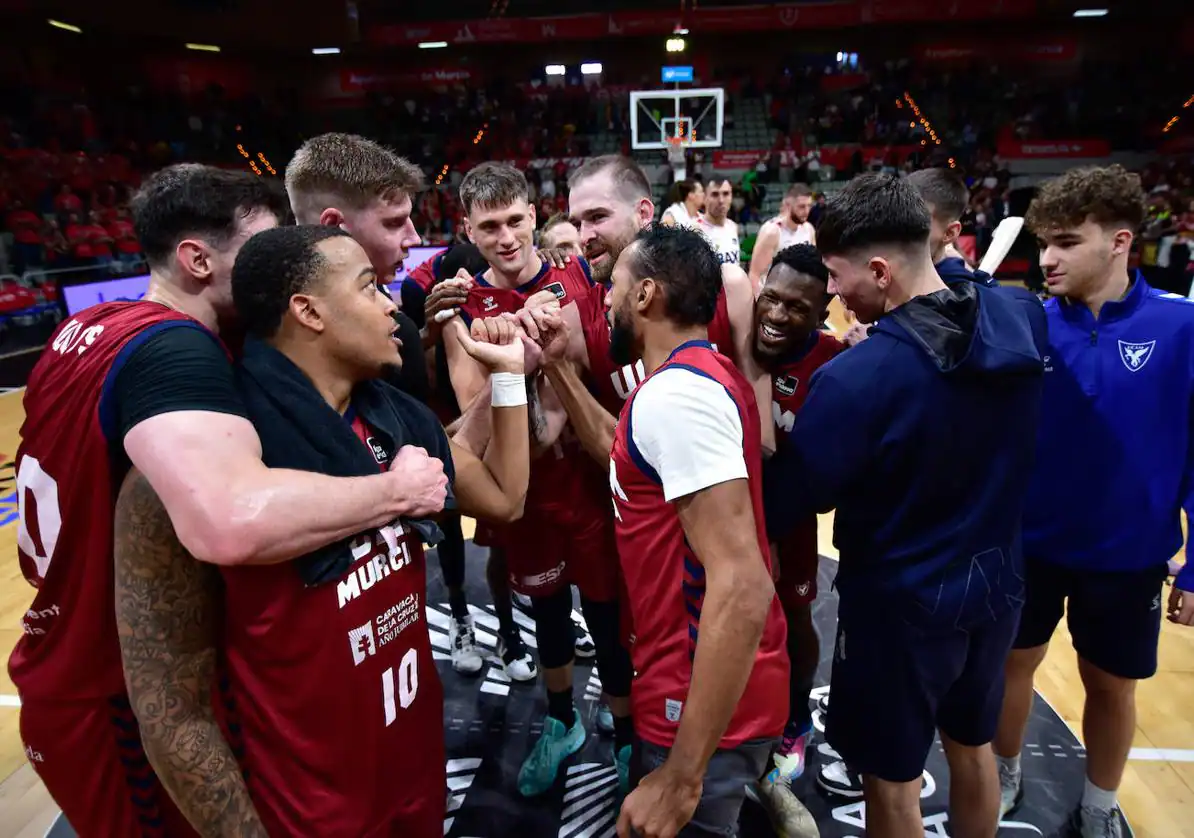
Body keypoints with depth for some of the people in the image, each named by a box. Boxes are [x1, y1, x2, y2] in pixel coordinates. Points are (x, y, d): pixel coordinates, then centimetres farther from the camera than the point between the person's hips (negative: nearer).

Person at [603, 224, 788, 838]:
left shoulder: (673, 392, -26)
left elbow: (742, 590, -32)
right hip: (692, 687, 9)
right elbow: (634, 464, 16)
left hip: (703, 710, -9)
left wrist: (681, 777, -28)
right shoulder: (704, 374, 7)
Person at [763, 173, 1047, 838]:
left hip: (901, 599, -6)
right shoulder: (1025, 317, -10)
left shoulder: (858, 376, -29)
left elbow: (783, 504, -20)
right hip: (996, 580, 7)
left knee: (893, 781, 16)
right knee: (973, 745, 29)